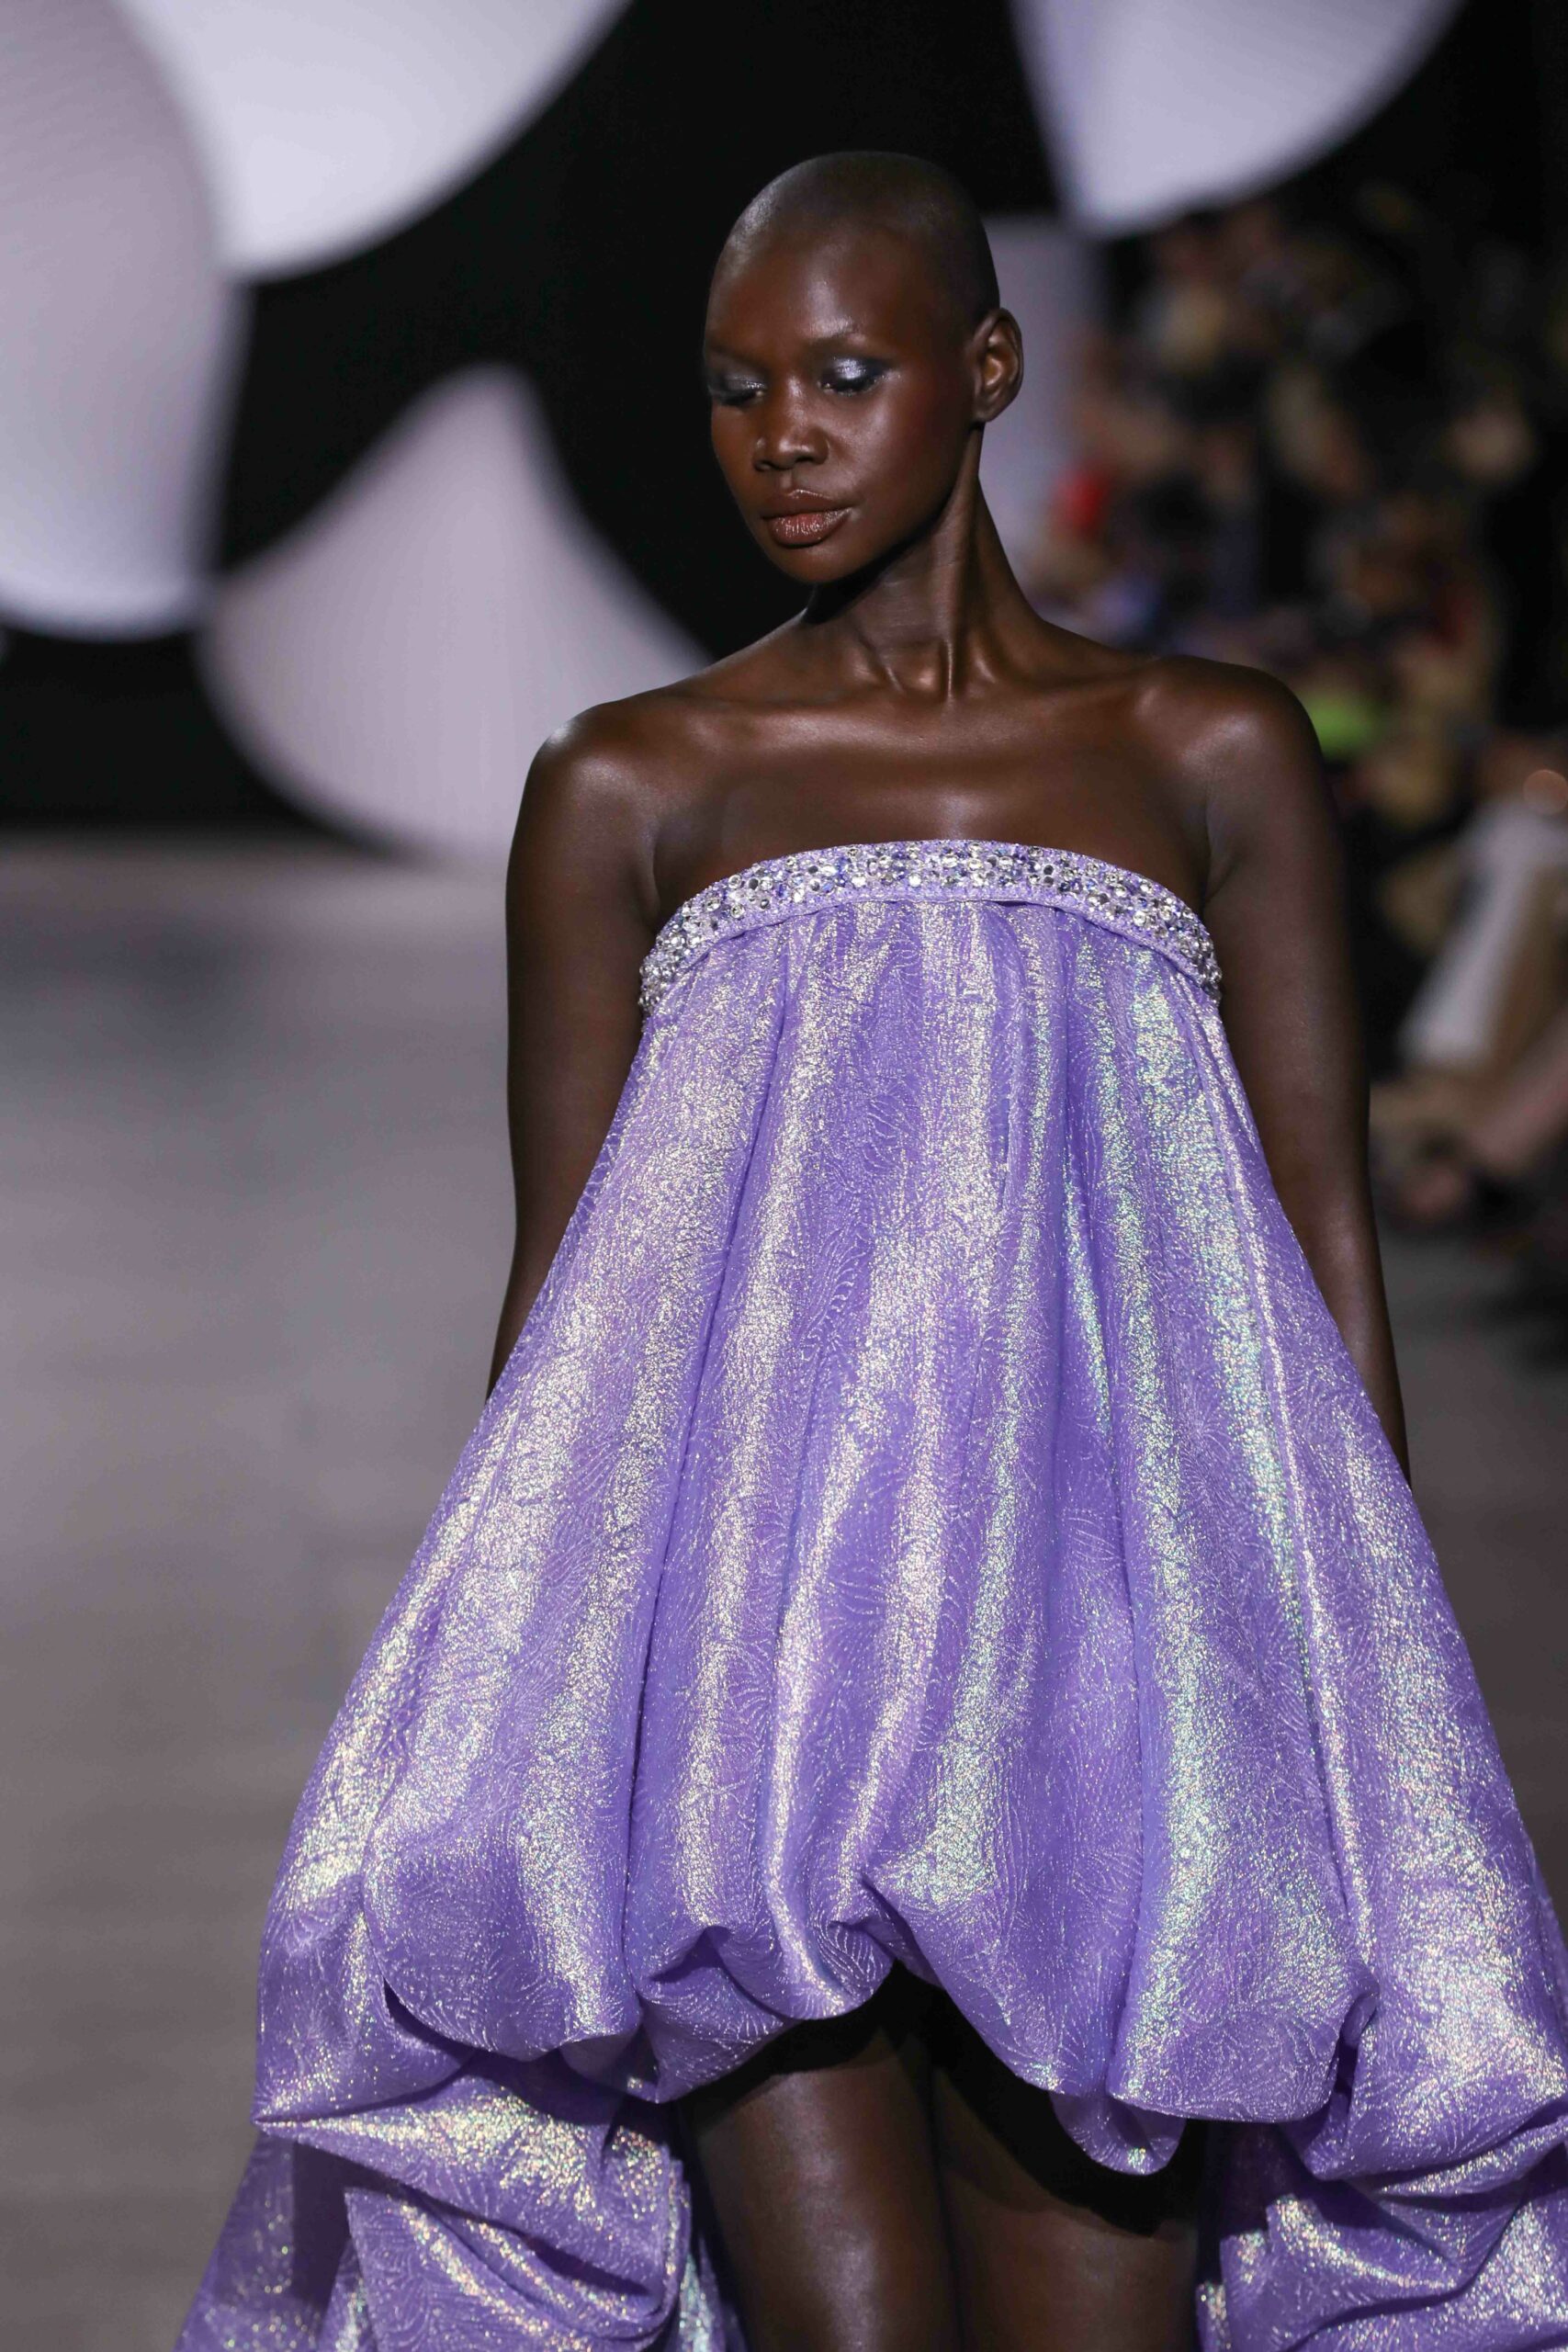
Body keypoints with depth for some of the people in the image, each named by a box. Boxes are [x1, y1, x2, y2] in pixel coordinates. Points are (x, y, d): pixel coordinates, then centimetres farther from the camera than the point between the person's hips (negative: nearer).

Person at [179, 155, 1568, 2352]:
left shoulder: (1211, 756, 13)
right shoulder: (627, 790, 13)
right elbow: (566, 1275, 13)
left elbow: (1327, 1236, 12)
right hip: (749, 1605, 0)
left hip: (1115, 1602, 1)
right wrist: (518, 1723, 9)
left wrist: (1378, 1686, 7)